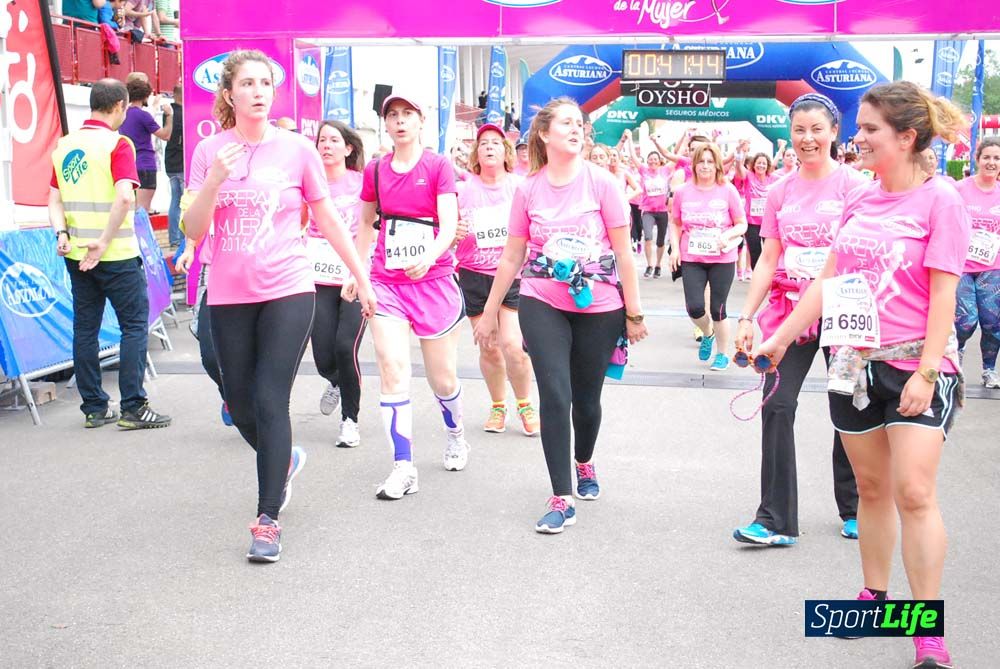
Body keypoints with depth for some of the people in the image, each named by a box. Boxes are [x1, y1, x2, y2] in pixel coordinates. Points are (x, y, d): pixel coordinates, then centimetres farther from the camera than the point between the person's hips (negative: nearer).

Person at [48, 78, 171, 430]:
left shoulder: (64, 145, 10)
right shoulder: (117, 144, -10)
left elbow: (55, 199, 8)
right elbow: (124, 197, -22)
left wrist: (62, 233, -3)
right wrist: (104, 242, -18)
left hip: (76, 254, 6)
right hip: (117, 255, -6)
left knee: (85, 329, 11)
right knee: (134, 325, 2)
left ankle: (94, 408, 17)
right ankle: (133, 408, 0)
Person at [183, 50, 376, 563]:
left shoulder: (297, 149, -1)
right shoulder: (209, 151, 3)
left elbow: (329, 221, 7)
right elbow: (194, 231, -2)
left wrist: (362, 278, 11)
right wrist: (215, 179, -17)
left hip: (288, 292, -2)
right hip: (229, 295, 3)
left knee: (270, 402, -9)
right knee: (240, 406, 11)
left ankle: (268, 520, 1)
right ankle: (285, 459, 43)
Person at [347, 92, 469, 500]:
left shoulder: (438, 166, -3)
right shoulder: (375, 170, 6)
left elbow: (449, 225, -13)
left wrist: (428, 257, -31)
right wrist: (355, 271, 14)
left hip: (434, 281, -2)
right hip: (386, 283, 2)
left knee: (442, 378, 8)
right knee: (392, 373, -10)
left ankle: (455, 432, 39)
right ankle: (403, 468, -5)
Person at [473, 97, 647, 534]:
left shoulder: (600, 182, -5)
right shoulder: (528, 190, 0)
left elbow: (622, 252, -3)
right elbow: (512, 257, 7)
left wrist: (634, 313, -3)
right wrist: (490, 312, 9)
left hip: (599, 308, 0)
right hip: (543, 306, 0)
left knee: (586, 398, 10)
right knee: (555, 396, -10)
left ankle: (584, 463, 41)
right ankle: (561, 499, -2)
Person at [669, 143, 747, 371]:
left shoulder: (728, 191, -6)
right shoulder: (683, 192, -1)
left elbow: (742, 224, 0)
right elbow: (675, 224, 11)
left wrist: (727, 235, -19)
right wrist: (675, 248, -3)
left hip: (722, 260, -1)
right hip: (691, 259, 2)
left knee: (717, 309, 4)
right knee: (694, 307, -8)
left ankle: (722, 354, 25)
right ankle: (708, 334, 27)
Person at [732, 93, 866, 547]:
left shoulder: (853, 185, -3)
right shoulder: (780, 191, 8)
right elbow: (768, 259, 9)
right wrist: (746, 317, 2)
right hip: (788, 309, 3)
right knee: (776, 406, -5)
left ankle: (852, 510, 27)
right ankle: (776, 521, 1)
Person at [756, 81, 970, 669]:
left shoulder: (940, 199, -8)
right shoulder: (860, 200, 9)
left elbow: (943, 292, -12)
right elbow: (829, 280, 13)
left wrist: (926, 373, -17)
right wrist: (780, 338, 12)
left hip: (916, 365, -6)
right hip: (855, 362, 6)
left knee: (914, 493, -9)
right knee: (871, 488, 13)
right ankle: (875, 597, 28)